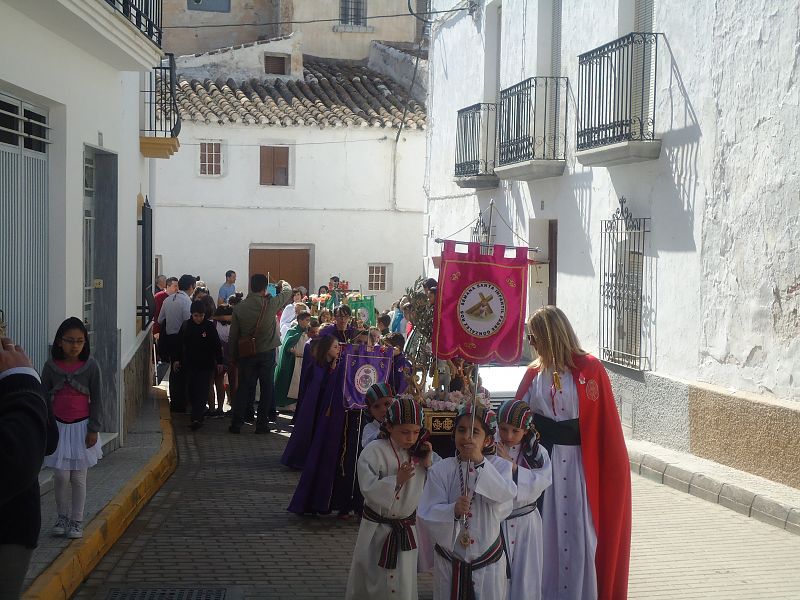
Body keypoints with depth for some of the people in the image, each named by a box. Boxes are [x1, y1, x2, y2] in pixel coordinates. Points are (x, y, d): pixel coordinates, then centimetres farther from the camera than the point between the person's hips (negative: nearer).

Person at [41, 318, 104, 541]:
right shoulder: (51, 366, -4)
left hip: (81, 426, -1)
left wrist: (93, 429, -6)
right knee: (61, 475, 0)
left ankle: (76, 521, 16)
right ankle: (62, 517, 18)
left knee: (78, 477, 4)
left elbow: (96, 400, -4)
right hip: (58, 426, 1)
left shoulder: (90, 366, -7)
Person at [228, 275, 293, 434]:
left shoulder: (239, 307, -6)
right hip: (267, 352, -2)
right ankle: (262, 423, 10)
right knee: (267, 388, 7)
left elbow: (233, 335, -1)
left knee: (244, 387, 9)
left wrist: (234, 356, 10)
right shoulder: (270, 304, -13)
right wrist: (283, 284, 29)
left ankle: (236, 423, 10)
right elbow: (287, 292, 5)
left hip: (246, 354, 2)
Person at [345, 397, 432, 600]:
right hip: (377, 528, -3)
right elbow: (369, 490, -22)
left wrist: (428, 464, -12)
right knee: (369, 579, 9)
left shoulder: (419, 452, -1)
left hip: (407, 528, 3)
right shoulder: (373, 452, -16)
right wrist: (397, 480, -30)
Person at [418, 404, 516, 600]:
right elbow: (429, 512, -12)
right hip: (449, 560, 0)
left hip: (488, 561, 0)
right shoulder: (441, 470, -6)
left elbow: (506, 494, -24)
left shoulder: (499, 466, -5)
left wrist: (480, 462, -29)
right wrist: (453, 510, -31)